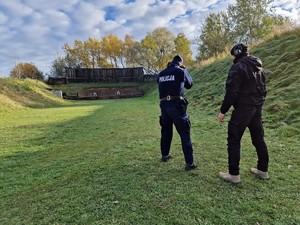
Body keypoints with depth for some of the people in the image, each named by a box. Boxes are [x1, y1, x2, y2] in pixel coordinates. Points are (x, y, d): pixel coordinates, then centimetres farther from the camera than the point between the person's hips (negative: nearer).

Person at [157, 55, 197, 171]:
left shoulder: (161, 73, 13)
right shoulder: (181, 71, 3)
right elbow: (189, 84, 15)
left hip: (163, 105, 5)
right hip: (176, 105, -5)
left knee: (166, 131, 22)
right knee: (185, 133, 0)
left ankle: (165, 155, 36)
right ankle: (189, 163, 0)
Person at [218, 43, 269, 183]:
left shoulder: (238, 67, -13)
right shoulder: (259, 67, 14)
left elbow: (231, 92, -19)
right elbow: (263, 89, 18)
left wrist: (223, 111, -14)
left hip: (242, 109, -8)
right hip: (257, 109, 8)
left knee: (234, 140, -1)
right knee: (258, 139, 16)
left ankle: (234, 174, 4)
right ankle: (263, 170, 28)